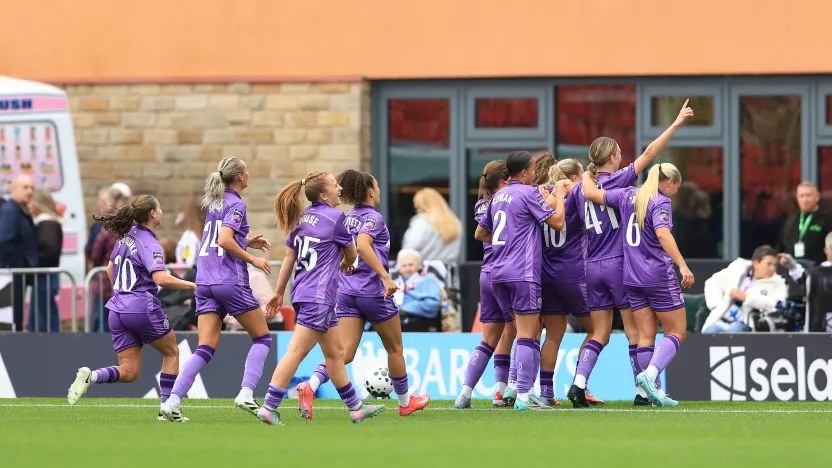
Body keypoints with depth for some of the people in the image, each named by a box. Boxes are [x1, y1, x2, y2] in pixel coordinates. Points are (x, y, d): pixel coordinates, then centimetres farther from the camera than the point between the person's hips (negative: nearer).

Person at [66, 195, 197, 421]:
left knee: (130, 372, 7)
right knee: (171, 352, 16)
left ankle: (90, 376, -18)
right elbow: (162, 279, -26)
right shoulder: (150, 245, -13)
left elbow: (110, 270, 23)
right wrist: (191, 285, -15)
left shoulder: (126, 237, 11)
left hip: (118, 309, 7)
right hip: (143, 308, -7)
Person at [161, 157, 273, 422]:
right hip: (231, 280, -7)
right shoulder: (236, 204, -7)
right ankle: (246, 394, -8)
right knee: (262, 337, 8)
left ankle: (173, 401, -14)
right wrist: (252, 259, -10)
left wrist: (246, 242, 22)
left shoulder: (214, 202, 17)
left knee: (205, 349, 1)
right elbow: (225, 240, -19)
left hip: (205, 282, 7)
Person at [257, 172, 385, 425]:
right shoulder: (336, 217, -9)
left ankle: (355, 407, 25)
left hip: (303, 291, 9)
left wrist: (279, 292, 20)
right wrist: (346, 264, 28)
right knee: (296, 352, -11)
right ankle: (269, 407, -16)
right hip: (318, 296, -9)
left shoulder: (302, 218, 11)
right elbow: (351, 256, 5)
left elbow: (289, 257, 14)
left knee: (335, 351, 16)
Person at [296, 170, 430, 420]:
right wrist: (386, 277, -30)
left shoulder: (347, 218, 12)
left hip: (347, 292, 6)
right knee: (395, 348, 15)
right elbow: (363, 246, -26)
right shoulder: (373, 217, -10)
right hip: (374, 292, -6)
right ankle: (405, 402, 28)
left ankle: (310, 386, -30)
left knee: (344, 352, -4)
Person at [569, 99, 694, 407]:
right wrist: (676, 124, -10)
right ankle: (643, 391, 6)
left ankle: (578, 383, -9)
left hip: (592, 267, 5)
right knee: (635, 331, 4)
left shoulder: (582, 188, 6)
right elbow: (649, 153, -12)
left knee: (599, 334, 8)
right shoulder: (617, 182, -10)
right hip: (619, 263, -5)